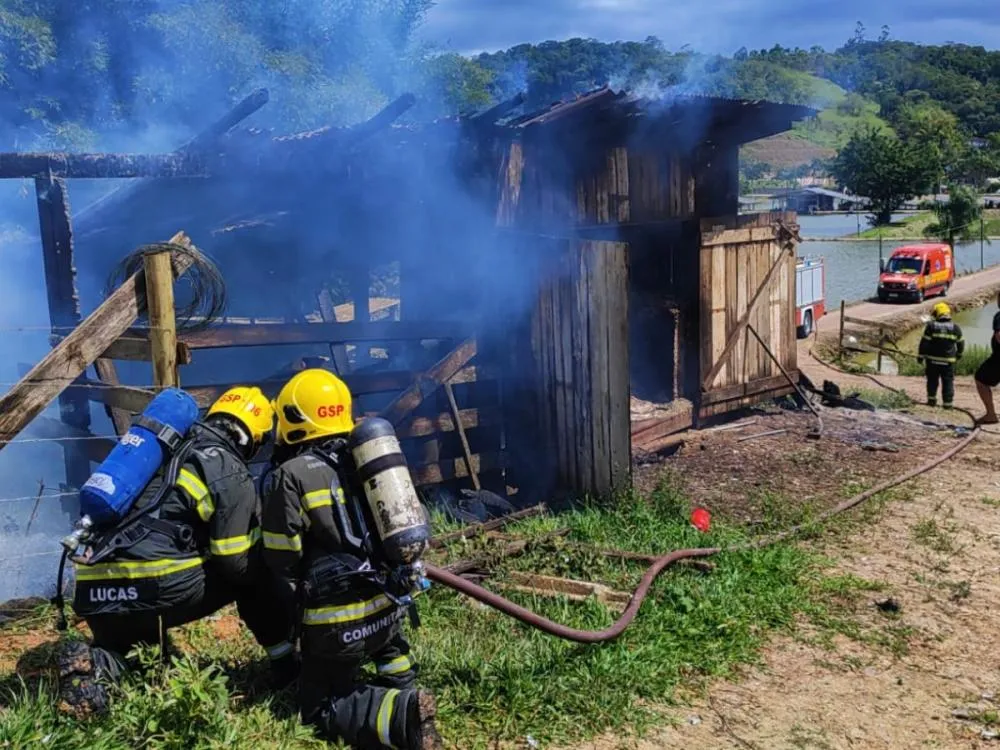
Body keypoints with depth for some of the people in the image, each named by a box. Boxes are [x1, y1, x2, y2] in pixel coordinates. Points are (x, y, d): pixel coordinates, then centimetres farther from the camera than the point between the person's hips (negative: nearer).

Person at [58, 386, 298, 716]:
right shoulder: (231, 473, 1)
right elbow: (235, 562, 0)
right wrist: (268, 570, 20)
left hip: (93, 594, 6)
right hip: (154, 589, -6)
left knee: (127, 629, 34)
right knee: (256, 576, 12)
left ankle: (98, 662, 3)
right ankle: (286, 663, 15)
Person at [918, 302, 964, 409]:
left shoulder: (931, 326, -8)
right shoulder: (955, 328, 1)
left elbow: (924, 343, -8)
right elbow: (961, 343, 12)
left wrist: (921, 356, 1)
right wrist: (959, 355, 28)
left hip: (933, 359, -1)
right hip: (948, 361, 1)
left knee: (932, 380, 13)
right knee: (948, 381, 7)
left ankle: (931, 399, 14)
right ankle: (948, 403, 5)